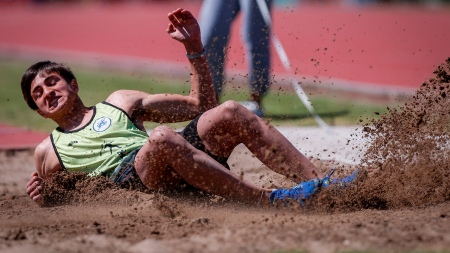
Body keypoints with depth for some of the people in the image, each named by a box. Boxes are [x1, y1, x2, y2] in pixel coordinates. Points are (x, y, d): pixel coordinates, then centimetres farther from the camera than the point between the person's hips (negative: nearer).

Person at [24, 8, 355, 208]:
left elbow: (201, 105, 25)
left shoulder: (120, 102, 29)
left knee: (228, 113, -22)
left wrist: (194, 48, 15)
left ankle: (318, 182, -30)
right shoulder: (47, 152, 25)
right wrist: (41, 202, 1)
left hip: (168, 169, 4)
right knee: (161, 137, -37)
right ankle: (267, 200, -44)